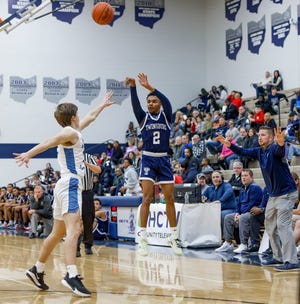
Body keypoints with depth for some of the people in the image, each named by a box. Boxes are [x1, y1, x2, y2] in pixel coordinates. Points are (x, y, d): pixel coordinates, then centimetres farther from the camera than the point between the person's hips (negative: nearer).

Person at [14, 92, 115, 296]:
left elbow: (90, 117, 40)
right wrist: (29, 154, -38)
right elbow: (49, 142, -23)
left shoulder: (72, 131, 22)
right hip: (70, 185, -10)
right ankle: (72, 275, -36)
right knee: (73, 230, -23)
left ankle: (37, 270, 24)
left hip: (66, 185, 10)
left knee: (58, 233, 16)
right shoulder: (71, 132, -6)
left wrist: (103, 105, 54)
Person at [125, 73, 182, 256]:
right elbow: (135, 104, -15)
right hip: (148, 159, -1)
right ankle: (143, 239, -10)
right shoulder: (143, 117, 4)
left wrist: (149, 87, -29)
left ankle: (174, 238, 14)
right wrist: (133, 87, -34)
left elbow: (167, 102, -16)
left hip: (164, 160, 1)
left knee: (170, 199, 4)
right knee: (147, 198, -11)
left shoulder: (166, 116, 4)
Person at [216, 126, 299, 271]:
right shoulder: (259, 151, 6)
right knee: (270, 226, 13)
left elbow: (280, 150, -41)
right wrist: (228, 144, -1)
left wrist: (281, 142, -64)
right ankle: (278, 257, 22)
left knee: (283, 225, -16)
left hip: (286, 193, -9)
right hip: (273, 195, 9)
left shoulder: (274, 149, -18)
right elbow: (243, 152, 13)